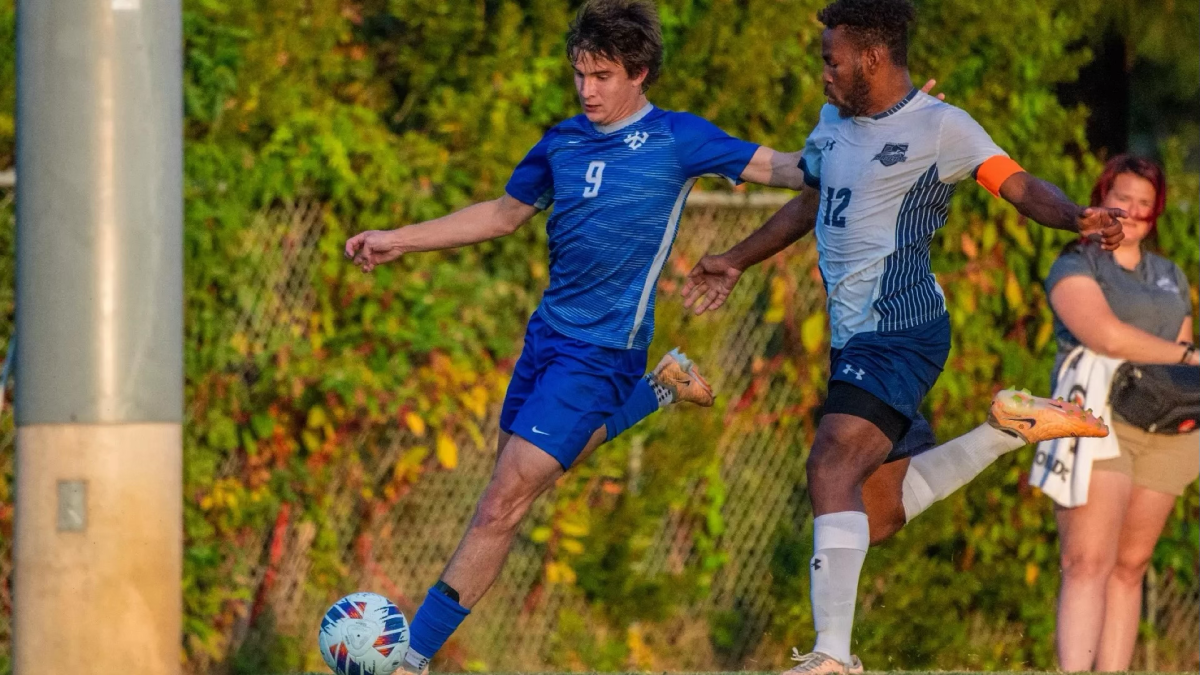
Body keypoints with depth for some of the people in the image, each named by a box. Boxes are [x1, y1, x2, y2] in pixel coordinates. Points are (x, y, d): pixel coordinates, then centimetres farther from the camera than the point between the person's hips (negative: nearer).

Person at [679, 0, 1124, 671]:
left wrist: (1078, 217, -40)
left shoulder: (940, 126, -10)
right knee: (879, 515, 12)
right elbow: (810, 204, 30)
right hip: (856, 339, 9)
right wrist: (736, 263, 38)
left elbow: (1020, 185, -20)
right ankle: (1012, 431, 25)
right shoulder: (835, 122, 14)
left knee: (833, 465, -26)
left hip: (902, 333, -9)